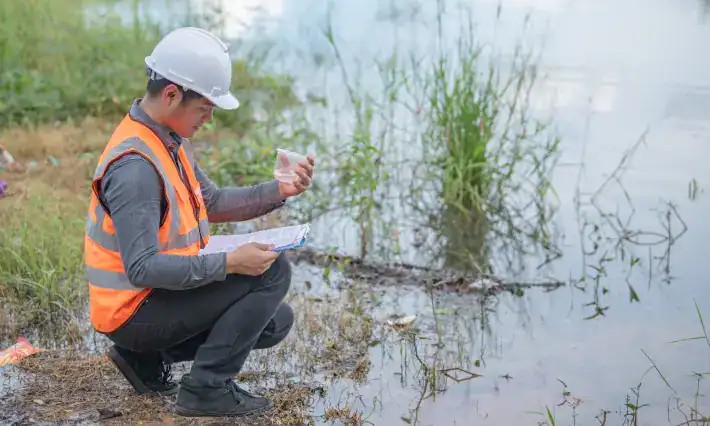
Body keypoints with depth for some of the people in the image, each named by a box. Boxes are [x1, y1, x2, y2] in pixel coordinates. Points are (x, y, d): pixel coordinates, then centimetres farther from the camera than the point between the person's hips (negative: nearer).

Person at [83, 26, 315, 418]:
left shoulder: (169, 139, 5)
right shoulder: (135, 165, -27)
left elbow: (212, 203, 14)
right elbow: (141, 269, -31)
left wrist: (279, 191, 1)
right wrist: (229, 263, -31)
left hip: (162, 292, 10)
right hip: (135, 311, -10)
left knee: (276, 322, 15)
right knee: (273, 271, -16)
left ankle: (148, 359, 14)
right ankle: (207, 388, -9)